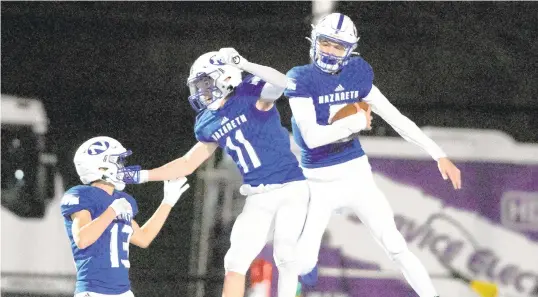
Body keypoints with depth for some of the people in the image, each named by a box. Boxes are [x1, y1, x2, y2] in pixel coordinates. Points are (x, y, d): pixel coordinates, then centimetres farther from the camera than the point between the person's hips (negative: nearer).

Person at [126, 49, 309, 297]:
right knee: (236, 260, 0)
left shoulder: (250, 94, -8)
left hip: (290, 187, -6)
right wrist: (142, 176, 15)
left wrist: (242, 64, -28)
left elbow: (281, 83, -29)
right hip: (258, 197, 6)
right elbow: (188, 163, 18)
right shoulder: (209, 124, 10)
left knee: (284, 255, -11)